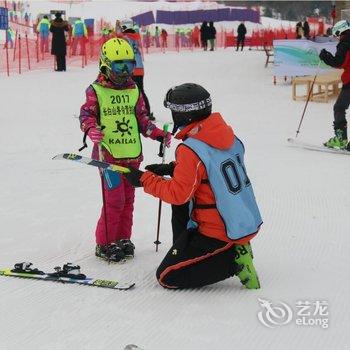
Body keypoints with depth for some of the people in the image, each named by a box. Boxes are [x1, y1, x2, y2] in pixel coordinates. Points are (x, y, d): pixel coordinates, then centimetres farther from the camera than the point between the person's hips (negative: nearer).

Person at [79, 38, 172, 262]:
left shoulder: (134, 91, 11)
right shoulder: (96, 90, -4)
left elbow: (142, 119, 15)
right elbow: (87, 114, -5)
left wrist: (159, 134, 4)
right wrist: (91, 129, -26)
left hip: (132, 155, 5)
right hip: (109, 154, -5)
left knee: (128, 199, 11)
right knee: (114, 200, -7)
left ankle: (122, 239, 25)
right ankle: (105, 243, 8)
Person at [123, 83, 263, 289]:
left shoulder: (191, 150, -22)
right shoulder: (227, 135, 2)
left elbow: (177, 194, -17)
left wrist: (144, 179, -5)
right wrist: (173, 168, 14)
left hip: (220, 234, -9)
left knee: (167, 277, 2)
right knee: (180, 203, 24)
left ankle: (233, 259, -5)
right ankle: (183, 251, 25)